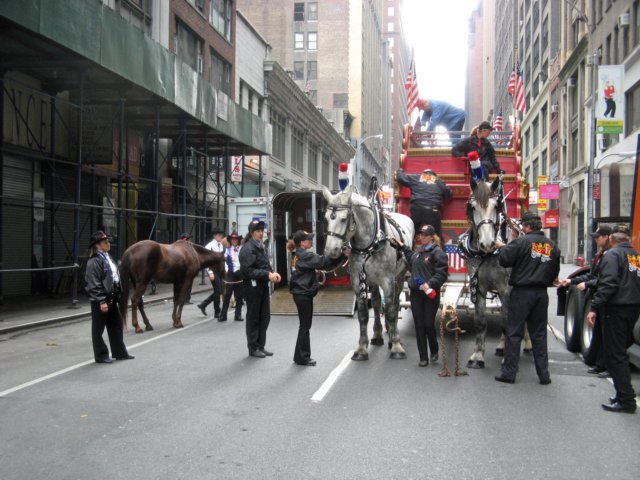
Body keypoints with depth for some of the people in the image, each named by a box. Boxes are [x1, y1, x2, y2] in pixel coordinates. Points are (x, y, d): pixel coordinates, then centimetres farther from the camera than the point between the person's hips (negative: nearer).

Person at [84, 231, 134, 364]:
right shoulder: (94, 261, -15)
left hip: (111, 299, 9)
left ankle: (120, 352, 25)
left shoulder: (107, 257, 13)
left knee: (116, 325, 15)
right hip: (99, 301, -9)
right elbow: (94, 284, -19)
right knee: (98, 329, 4)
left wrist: (117, 296, 16)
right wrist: (101, 301, -22)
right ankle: (101, 356, 12)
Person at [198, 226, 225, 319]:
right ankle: (217, 312, 9)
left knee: (219, 291, 8)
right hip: (213, 271, -7)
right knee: (218, 291, -4)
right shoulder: (210, 246, -11)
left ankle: (203, 305, 22)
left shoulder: (221, 245, 11)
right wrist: (210, 272, -20)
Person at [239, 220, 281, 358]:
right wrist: (267, 274, -23)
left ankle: (260, 346, 23)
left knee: (265, 317, 12)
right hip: (252, 286, -9)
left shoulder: (261, 247, 15)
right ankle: (253, 348, 11)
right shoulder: (247, 248, -14)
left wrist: (273, 273, 0)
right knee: (253, 318, 1)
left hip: (263, 286, 9)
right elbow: (248, 270, -21)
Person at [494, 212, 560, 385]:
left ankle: (509, 373, 4)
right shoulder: (552, 246, 6)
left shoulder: (522, 242, -13)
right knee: (539, 334, 13)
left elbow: (504, 260, -12)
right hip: (542, 293, 5)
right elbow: (555, 271, 12)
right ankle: (544, 375, 15)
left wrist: (501, 247, 6)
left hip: (522, 292, -5)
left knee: (513, 333, 2)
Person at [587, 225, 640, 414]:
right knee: (621, 352, 18)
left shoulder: (612, 255, -10)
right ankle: (623, 393, 23)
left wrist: (594, 308, -20)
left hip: (617, 309, -8)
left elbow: (607, 284, -21)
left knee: (615, 355, -4)